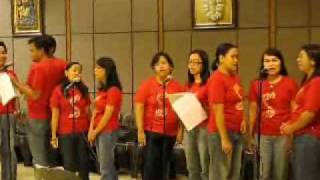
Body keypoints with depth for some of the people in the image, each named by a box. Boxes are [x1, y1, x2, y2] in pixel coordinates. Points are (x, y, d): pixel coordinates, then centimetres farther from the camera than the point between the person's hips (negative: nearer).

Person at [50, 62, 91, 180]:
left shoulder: (84, 89, 4)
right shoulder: (59, 90, -5)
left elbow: (88, 112, 8)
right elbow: (55, 115, -4)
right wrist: (53, 136, -5)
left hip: (83, 132, 3)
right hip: (66, 133, -3)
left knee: (84, 164, 10)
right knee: (69, 166, 6)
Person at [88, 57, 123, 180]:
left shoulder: (113, 90, -14)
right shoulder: (101, 89, 13)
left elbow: (107, 116, -15)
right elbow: (95, 111, 12)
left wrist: (95, 132, -6)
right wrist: (91, 130, 1)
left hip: (108, 131, -9)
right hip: (99, 131, 9)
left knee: (105, 169, -3)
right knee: (108, 167, 15)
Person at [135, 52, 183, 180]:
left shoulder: (177, 86, 1)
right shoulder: (146, 85, -4)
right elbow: (139, 108, -6)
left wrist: (180, 131, 4)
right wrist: (140, 131, -11)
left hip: (170, 132, 3)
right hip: (151, 131, -2)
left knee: (164, 165, 12)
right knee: (151, 165, -2)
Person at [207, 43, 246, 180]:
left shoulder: (235, 77, 9)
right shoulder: (217, 79, -15)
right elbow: (218, 112, -18)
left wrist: (243, 119, 6)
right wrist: (224, 138, -20)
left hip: (237, 132, 8)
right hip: (222, 132, -8)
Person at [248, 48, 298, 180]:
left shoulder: (290, 83, -1)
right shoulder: (256, 84, 3)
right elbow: (253, 110, 8)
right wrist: (250, 135, 6)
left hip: (283, 135, -1)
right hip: (263, 135, 1)